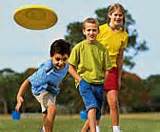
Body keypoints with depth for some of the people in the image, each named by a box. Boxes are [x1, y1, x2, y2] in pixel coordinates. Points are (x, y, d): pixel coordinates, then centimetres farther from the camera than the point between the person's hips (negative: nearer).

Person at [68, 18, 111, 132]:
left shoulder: (102, 48, 6)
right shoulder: (79, 47, -1)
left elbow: (106, 69, 11)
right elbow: (71, 68, 2)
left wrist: (106, 83, -2)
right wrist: (80, 80, -8)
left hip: (99, 84, 4)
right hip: (85, 83, -4)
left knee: (97, 115, 8)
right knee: (92, 107, -25)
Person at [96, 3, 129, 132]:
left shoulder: (124, 35, 4)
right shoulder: (100, 30, -7)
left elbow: (120, 57, 11)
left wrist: (119, 77, 11)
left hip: (112, 70, 3)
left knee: (114, 102, -5)